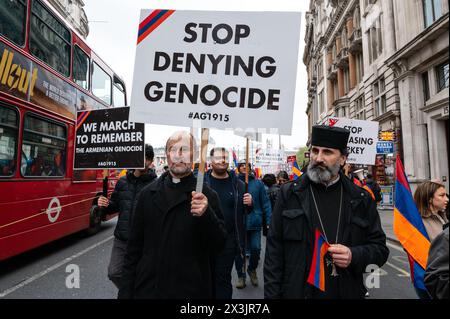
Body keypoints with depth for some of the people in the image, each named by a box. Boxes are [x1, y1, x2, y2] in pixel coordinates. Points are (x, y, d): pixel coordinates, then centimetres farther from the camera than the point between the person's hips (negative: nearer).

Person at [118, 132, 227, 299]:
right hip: (147, 289, 2)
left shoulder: (207, 195, -8)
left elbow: (218, 245, -11)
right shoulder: (148, 194, 1)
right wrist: (126, 291, 4)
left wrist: (207, 215, -27)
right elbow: (134, 247, 5)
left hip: (191, 291, -2)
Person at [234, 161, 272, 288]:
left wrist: (269, 220, -3)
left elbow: (265, 202, 2)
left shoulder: (258, 183, 2)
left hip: (254, 222, 1)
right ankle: (241, 275, 29)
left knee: (255, 249, 6)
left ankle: (252, 269, 36)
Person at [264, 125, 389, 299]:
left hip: (348, 292, 2)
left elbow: (380, 247, 5)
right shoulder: (289, 193, -6)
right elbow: (274, 250, -6)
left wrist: (354, 256, -15)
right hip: (297, 292, -1)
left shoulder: (361, 199, -2)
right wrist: (272, 294, -10)